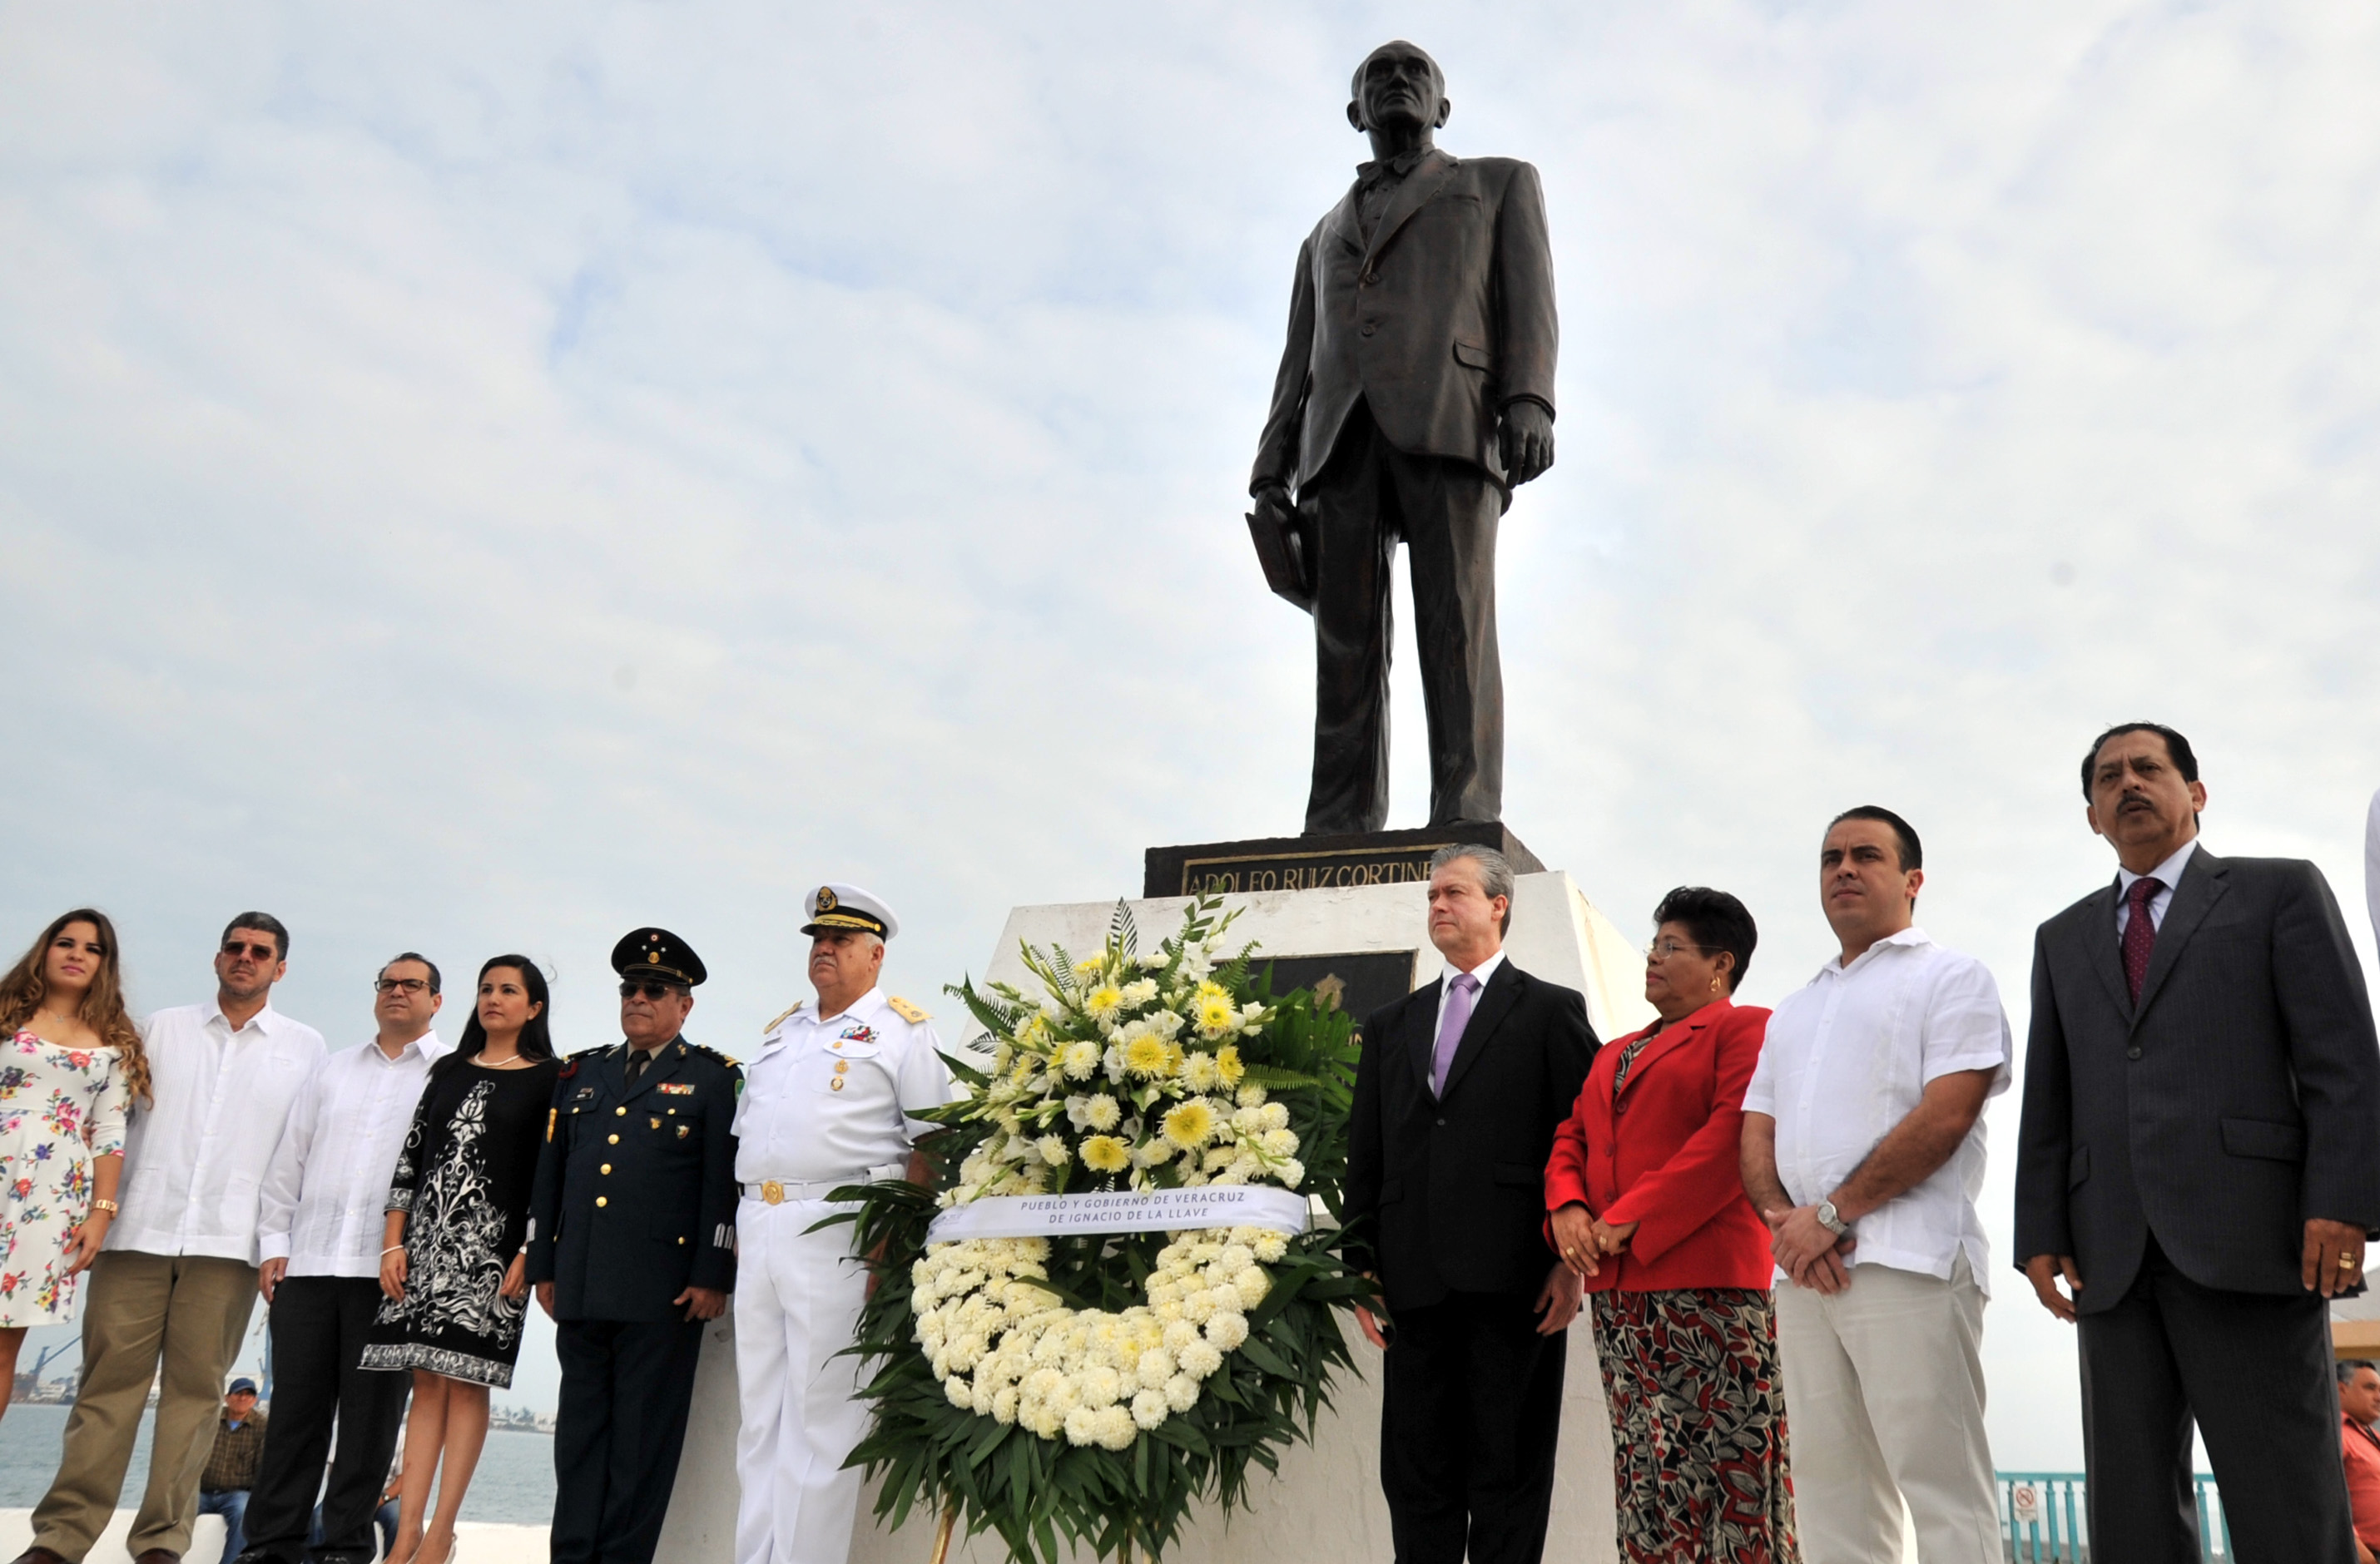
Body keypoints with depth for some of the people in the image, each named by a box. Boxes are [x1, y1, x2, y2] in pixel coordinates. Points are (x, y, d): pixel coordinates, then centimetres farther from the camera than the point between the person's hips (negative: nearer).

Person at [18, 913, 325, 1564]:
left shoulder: (305, 1046, 11)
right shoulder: (162, 1028, 14)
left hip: (228, 1242, -1)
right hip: (139, 1229, 1)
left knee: (195, 1388, -2)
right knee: (108, 1380, -1)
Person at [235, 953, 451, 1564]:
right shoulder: (334, 1069, 18)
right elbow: (289, 1159, 17)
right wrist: (274, 1241, 8)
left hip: (389, 1268, -4)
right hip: (308, 1262, 4)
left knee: (370, 1411, 0)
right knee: (294, 1406, 5)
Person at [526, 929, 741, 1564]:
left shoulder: (715, 1079, 3)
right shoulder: (581, 1074, 18)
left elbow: (724, 1184, -4)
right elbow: (548, 1176, 17)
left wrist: (713, 1276, -10)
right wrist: (543, 1267, 12)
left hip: (662, 1292, -5)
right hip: (581, 1289, 5)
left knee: (642, 1437, 0)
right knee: (580, 1431, 9)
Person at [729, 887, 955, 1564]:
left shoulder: (902, 1030, 0)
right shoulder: (780, 1032, 21)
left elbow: (932, 1141, -8)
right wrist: (744, 1226, 14)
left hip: (836, 1228, -7)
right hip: (757, 1226, 7)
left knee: (820, 1413, -5)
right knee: (759, 1415, 11)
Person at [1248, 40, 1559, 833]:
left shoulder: (1500, 185, 25)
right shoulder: (1327, 234, 35)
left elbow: (1528, 295, 8)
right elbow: (1298, 363, 25)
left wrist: (1529, 400, -12)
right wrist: (1270, 476, 9)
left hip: (1448, 420, -3)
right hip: (1341, 437, 3)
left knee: (1455, 626, -16)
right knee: (1345, 643, -8)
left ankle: (1465, 832, -23)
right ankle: (1338, 841, -14)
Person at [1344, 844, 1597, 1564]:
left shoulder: (1551, 1011, 6)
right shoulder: (1389, 1026, 19)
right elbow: (1365, 1155, 16)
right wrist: (1362, 1263, 7)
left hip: (1512, 1280, -4)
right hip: (1415, 1282, 4)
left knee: (1509, 1472, 1)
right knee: (1415, 1473, 7)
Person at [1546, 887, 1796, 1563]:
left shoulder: (1745, 1029, 1)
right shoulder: (1614, 1053, 25)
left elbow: (1734, 1137, -13)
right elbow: (1571, 1137, 21)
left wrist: (1631, 1219, -16)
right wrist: (1567, 1207, -2)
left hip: (1707, 1279, -7)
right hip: (1617, 1284, 7)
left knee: (1724, 1461, -6)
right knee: (1647, 1474, 7)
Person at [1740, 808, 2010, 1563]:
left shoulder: (1950, 977, 4)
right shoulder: (1793, 1011, 25)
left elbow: (1947, 1114, -9)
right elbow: (1757, 1134, 18)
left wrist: (1832, 1215, -12)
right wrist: (1784, 1220, -4)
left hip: (1908, 1265, -6)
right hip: (1805, 1274, 7)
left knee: (1942, 1489, -8)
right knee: (1830, 1492, 6)